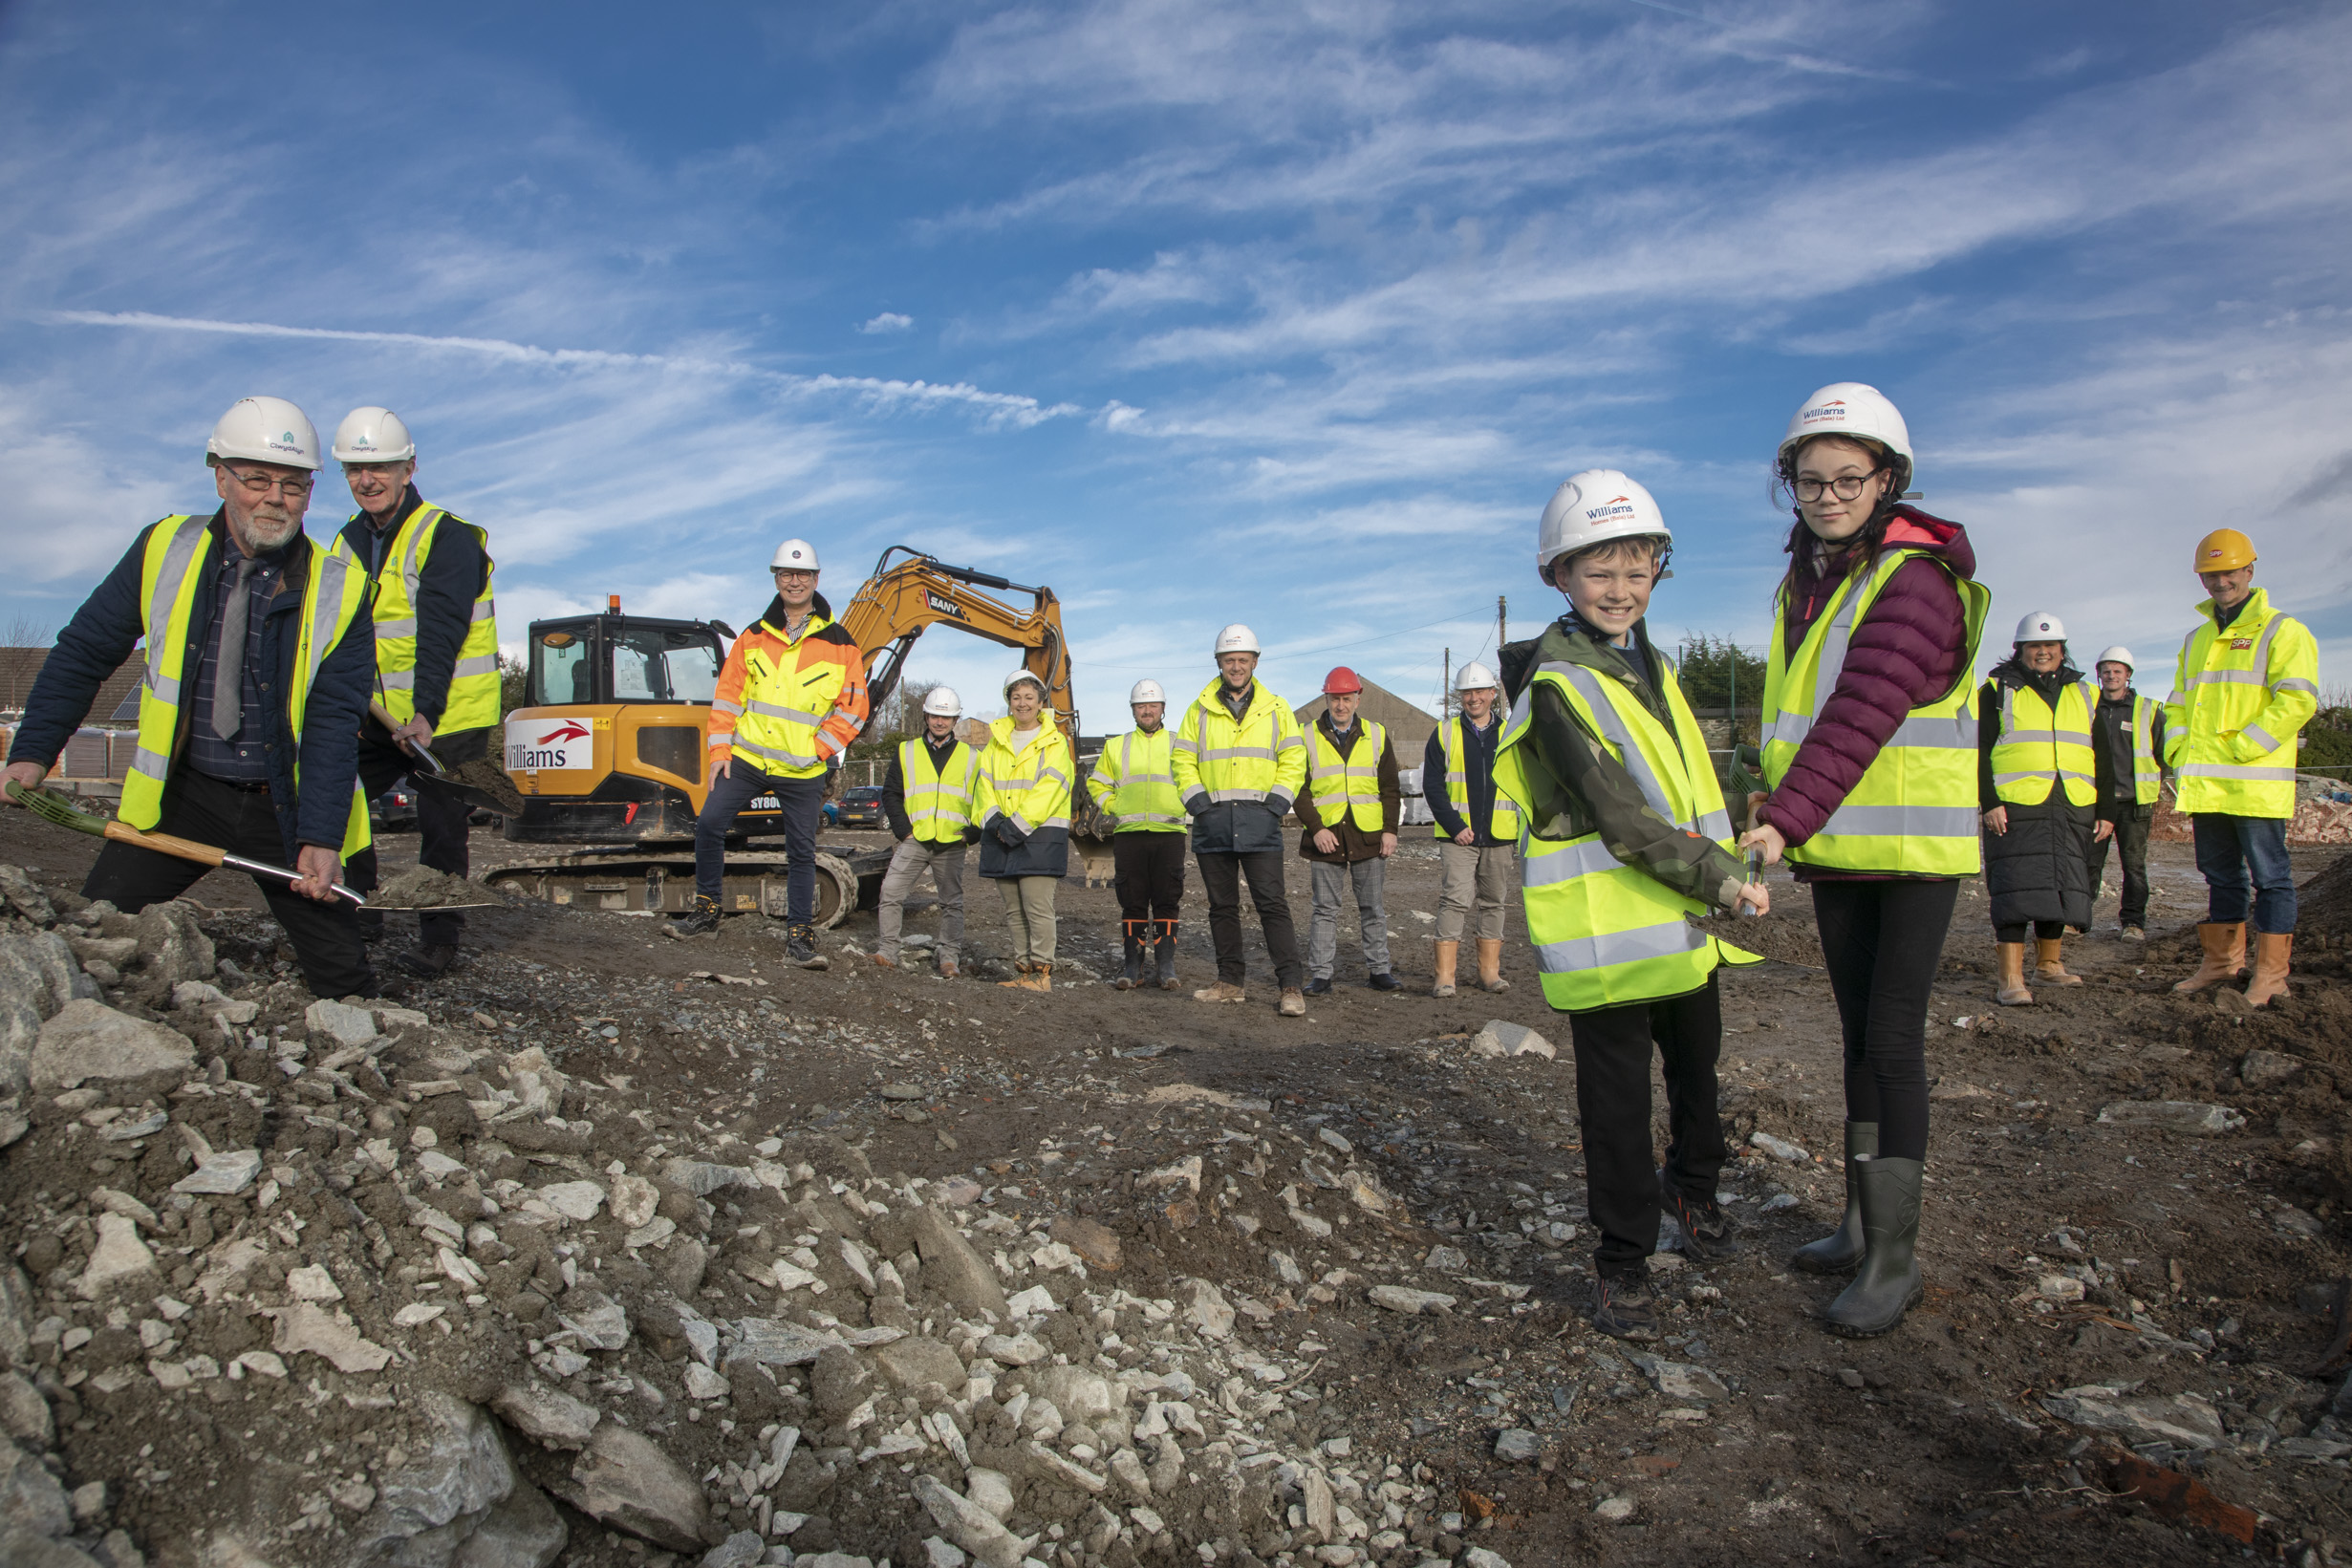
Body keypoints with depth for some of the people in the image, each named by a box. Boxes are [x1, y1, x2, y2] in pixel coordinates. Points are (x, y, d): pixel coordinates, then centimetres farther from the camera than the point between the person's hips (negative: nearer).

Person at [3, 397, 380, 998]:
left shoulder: (338, 589, -8)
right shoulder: (164, 552, -1)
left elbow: (333, 720, -12)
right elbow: (83, 653, 8)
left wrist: (320, 839, -21)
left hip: (284, 807, -2)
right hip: (179, 794, 2)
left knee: (343, 981, 0)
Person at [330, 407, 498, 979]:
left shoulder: (448, 538, -12)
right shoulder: (350, 542, 10)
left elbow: (440, 634, -21)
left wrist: (426, 714, -30)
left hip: (450, 717, -7)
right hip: (382, 715, 7)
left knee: (441, 827, -4)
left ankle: (439, 938, 11)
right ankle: (360, 911, 23)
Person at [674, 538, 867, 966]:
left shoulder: (839, 643, 0)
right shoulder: (754, 637, 9)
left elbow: (853, 707, 0)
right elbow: (728, 695, 10)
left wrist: (818, 751, -8)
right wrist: (720, 751, 2)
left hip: (803, 771, -2)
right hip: (747, 758, 2)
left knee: (801, 851, 1)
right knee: (708, 825, -4)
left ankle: (800, 935, 10)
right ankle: (706, 909, 13)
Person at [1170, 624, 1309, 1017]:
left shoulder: (1276, 710, 9)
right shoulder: (1200, 711, 10)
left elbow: (1293, 761, 6)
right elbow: (1182, 760, 9)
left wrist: (1275, 804, -5)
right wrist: (1198, 802, -3)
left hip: (1259, 822, -2)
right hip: (1213, 821, 2)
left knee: (1273, 905, -7)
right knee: (1222, 906, 9)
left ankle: (1291, 987, -6)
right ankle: (1231, 982, 18)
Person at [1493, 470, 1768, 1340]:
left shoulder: (1650, 662, 12)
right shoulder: (1556, 686, -15)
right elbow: (1620, 815, -21)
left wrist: (1721, 880, 17)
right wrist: (1722, 879, -21)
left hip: (1684, 924, 8)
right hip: (1608, 932, -8)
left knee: (1697, 1068, 24)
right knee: (1617, 1098, 0)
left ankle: (1692, 1186, 48)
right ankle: (1622, 1263, 13)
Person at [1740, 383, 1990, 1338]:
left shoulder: (1915, 580, -16)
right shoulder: (1804, 583, 10)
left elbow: (1865, 713, -28)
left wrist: (1786, 821, -37)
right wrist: (1780, 796, 8)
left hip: (1914, 846, -7)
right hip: (1835, 846, 8)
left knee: (1893, 1041, -6)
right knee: (1860, 1034, 14)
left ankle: (1896, 1258, 5)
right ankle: (1863, 1222, 27)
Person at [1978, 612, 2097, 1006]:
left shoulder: (2084, 695, 18)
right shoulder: (1998, 691, 5)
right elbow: (1981, 751, -2)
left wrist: (2106, 810, 11)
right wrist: (1989, 803, -12)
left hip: (2072, 810, 5)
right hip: (2016, 808, -4)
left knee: (2062, 887, 9)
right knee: (2016, 889, -10)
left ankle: (2049, 963, 25)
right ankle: (2011, 978, -11)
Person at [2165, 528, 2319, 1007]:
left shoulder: (2281, 632, -3)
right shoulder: (2197, 640, 18)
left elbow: (2297, 701, -14)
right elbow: (2177, 706, 21)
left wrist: (2237, 749, -17)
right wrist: (2179, 756, 4)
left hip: (2256, 783, -6)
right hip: (2204, 785, 7)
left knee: (2270, 876, 0)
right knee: (2220, 875, 14)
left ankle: (2271, 971, 6)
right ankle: (2221, 961, 22)